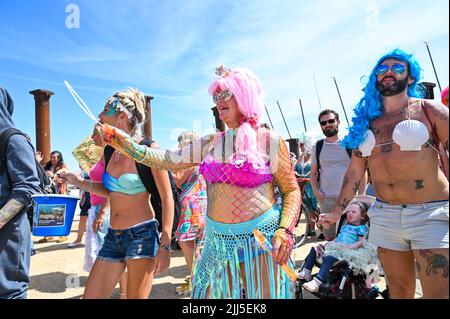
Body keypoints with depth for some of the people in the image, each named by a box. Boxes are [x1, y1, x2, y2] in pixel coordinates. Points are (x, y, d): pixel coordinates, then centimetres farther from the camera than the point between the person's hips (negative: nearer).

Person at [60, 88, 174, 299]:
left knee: (136, 296, 7)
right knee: (90, 296, 11)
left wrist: (165, 244, -15)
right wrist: (80, 182, 7)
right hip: (113, 235, 7)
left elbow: (167, 198, -12)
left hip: (142, 234, -7)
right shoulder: (110, 151, 7)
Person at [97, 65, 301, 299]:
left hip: (261, 241, -3)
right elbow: (164, 160, 4)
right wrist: (122, 141, -6)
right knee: (213, 291, 15)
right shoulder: (210, 143, 6)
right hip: (218, 243, 4)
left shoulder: (269, 141, -6)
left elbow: (292, 190, -3)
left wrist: (285, 231, -17)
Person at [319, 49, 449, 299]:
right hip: (384, 215, 4)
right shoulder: (366, 122, 9)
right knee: (398, 289, 14)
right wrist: (337, 211, 14)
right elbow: (354, 171, 13)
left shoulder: (429, 110, 0)